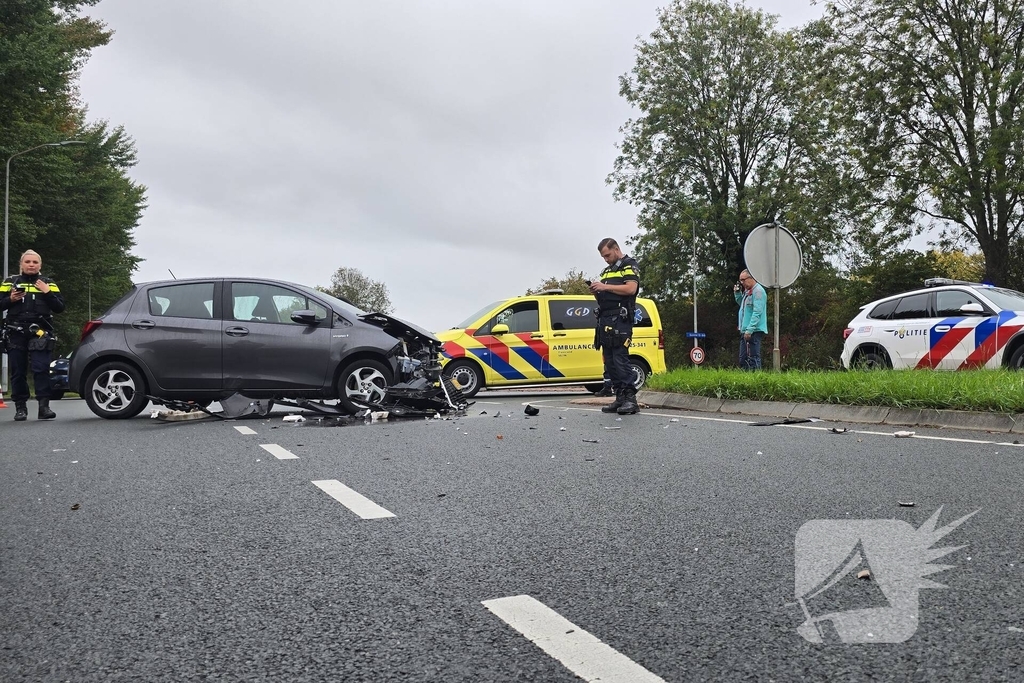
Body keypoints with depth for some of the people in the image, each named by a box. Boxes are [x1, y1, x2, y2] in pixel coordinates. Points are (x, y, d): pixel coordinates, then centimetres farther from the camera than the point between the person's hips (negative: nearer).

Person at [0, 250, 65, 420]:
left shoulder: (48, 283, 12)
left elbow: (60, 308, 5)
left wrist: (48, 293, -8)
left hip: (40, 333, -1)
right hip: (16, 334, 1)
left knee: (41, 368, -12)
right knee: (18, 371, 3)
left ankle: (44, 406, -12)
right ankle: (20, 407, 10)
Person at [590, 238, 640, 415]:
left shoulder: (629, 266, 1)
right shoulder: (606, 271, 26)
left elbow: (631, 288, -15)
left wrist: (605, 287, -15)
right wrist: (596, 291, 6)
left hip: (620, 319, -8)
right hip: (604, 319, 9)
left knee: (620, 359, -16)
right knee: (609, 362, 4)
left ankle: (630, 398, -16)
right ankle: (620, 398, 5)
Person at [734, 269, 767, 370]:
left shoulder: (758, 291, -12)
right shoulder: (747, 291, 16)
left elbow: (757, 312, -19)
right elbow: (742, 304, 30)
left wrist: (749, 330, -24)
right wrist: (737, 293, 13)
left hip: (754, 331, -10)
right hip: (745, 331, 10)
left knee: (753, 358, -9)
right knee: (743, 358, 13)